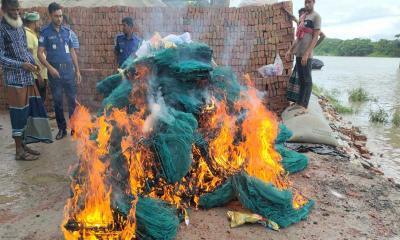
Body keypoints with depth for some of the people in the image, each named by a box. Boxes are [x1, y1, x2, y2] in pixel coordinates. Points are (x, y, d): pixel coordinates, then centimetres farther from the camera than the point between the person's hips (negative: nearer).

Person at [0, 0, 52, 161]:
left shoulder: (20, 27, 13)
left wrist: (33, 63, 1)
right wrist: (21, 64, -19)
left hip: (27, 77, 8)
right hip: (15, 78, -7)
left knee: (30, 109, 10)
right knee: (19, 113, -3)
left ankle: (24, 144, 22)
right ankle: (19, 151, 6)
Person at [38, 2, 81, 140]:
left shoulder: (67, 31, 9)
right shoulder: (45, 32, -1)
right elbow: (40, 53, -5)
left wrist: (77, 70, 9)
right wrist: (50, 68, -19)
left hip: (69, 71, 3)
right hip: (55, 72, -2)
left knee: (72, 100, 4)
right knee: (58, 101, 5)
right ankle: (62, 129, 15)